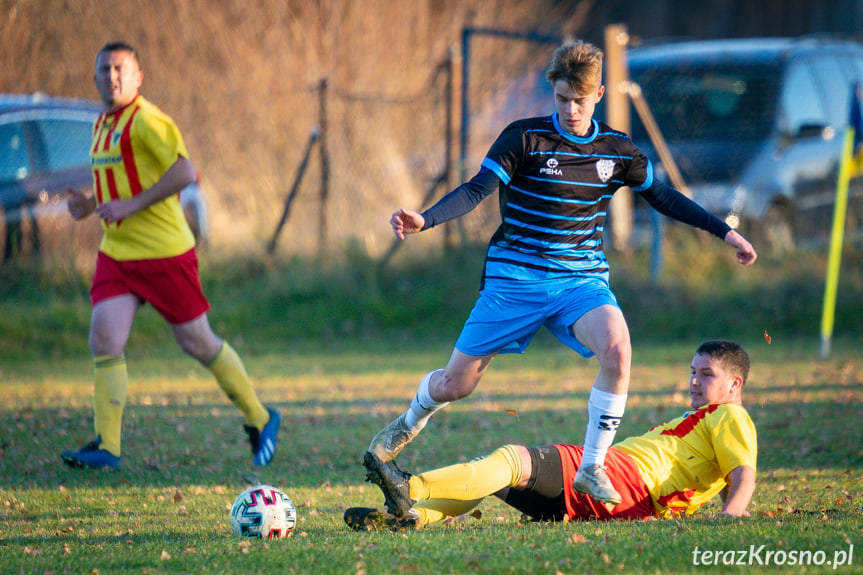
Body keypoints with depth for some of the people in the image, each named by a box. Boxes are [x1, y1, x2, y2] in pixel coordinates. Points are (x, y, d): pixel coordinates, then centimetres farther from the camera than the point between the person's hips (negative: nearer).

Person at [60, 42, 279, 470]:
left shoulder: (146, 120, -13)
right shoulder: (103, 124, 14)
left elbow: (184, 172, -23)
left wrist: (131, 205, -24)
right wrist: (90, 204, 7)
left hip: (164, 252, -7)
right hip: (116, 253, 7)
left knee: (198, 344, 3)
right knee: (104, 340, -9)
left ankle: (259, 419, 22)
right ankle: (107, 447, -9)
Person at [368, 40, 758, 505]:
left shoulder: (618, 152, 3)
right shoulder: (525, 138, -8)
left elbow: (662, 196, 15)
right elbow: (476, 191, -14)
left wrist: (724, 232, 14)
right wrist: (424, 220, -30)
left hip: (582, 280, 2)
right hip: (515, 279, -2)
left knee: (616, 349, -30)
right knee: (455, 385, 1)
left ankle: (592, 469, -15)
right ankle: (413, 419, 40)